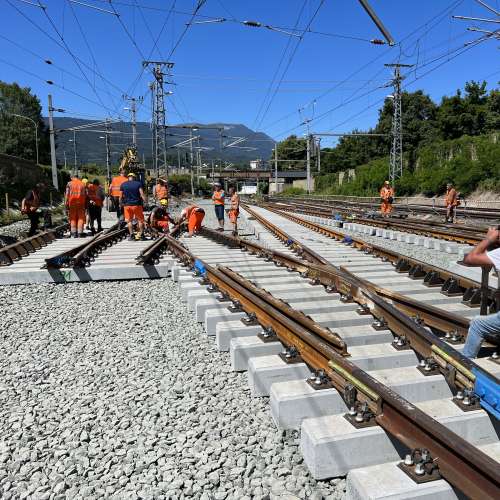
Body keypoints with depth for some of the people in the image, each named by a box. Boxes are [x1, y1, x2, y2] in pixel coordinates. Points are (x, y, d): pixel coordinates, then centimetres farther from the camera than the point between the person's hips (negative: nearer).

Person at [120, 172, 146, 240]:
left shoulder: (123, 185, 4)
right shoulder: (138, 184, -1)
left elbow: (121, 196, 6)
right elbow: (142, 194, -10)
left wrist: (121, 203, 17)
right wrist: (145, 201, -6)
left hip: (127, 205, 1)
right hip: (137, 204, -1)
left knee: (129, 220, 9)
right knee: (140, 220, 9)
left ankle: (131, 235, 4)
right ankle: (141, 235, 9)